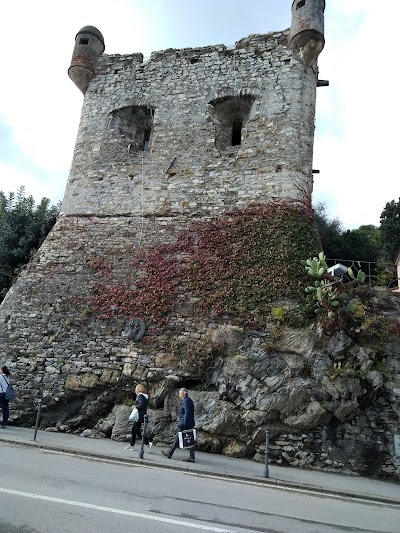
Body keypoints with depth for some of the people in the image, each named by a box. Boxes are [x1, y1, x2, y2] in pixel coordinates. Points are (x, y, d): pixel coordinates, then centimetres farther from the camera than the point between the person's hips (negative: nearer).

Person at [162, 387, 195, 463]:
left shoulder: (186, 401, -15)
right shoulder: (189, 400, 14)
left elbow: (187, 413, -22)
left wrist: (184, 425, -20)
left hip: (184, 424, -9)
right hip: (190, 424, 9)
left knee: (177, 438, 3)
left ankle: (170, 453, 15)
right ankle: (192, 457, 6)